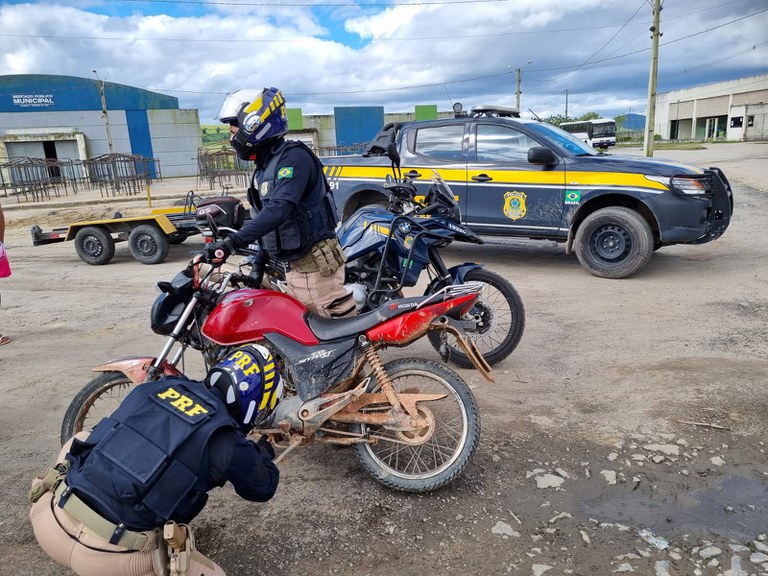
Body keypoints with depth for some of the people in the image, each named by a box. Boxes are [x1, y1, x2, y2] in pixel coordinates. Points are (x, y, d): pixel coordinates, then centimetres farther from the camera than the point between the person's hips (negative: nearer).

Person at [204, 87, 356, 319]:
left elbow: (279, 209, -29)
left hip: (315, 264, -10)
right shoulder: (264, 166, 16)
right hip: (293, 267, 10)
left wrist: (232, 243, -34)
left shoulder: (293, 156, -14)